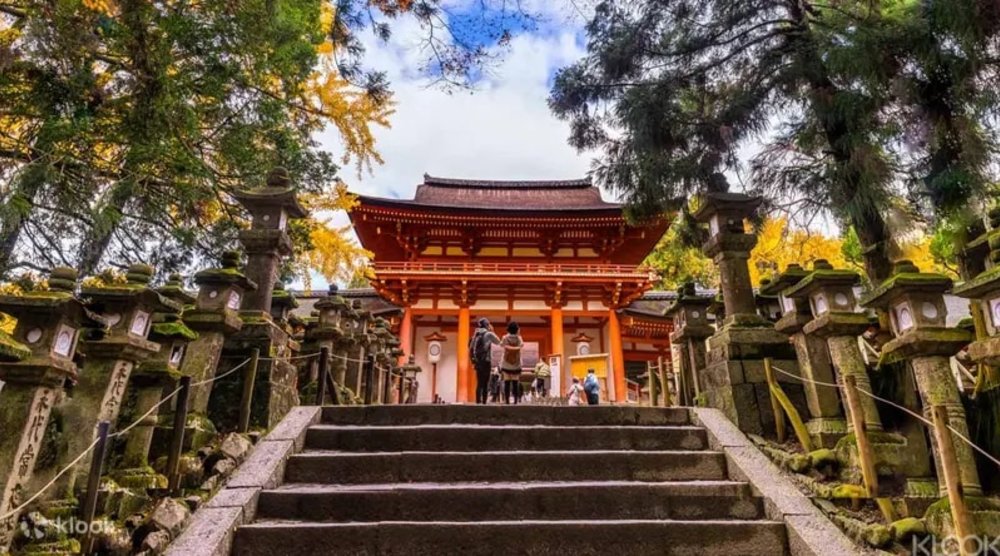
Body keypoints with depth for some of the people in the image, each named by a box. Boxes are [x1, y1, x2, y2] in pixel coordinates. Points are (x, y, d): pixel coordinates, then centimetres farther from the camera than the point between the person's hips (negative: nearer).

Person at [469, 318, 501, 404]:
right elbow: (498, 342, 10)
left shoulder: (475, 335, 13)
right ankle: (484, 402, -8)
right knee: (486, 383, -3)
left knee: (479, 383, 8)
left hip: (477, 362, 6)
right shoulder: (488, 334, -5)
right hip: (486, 361, -6)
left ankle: (478, 402, 4)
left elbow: (471, 348, 12)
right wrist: (492, 332, 14)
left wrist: (473, 360, 15)